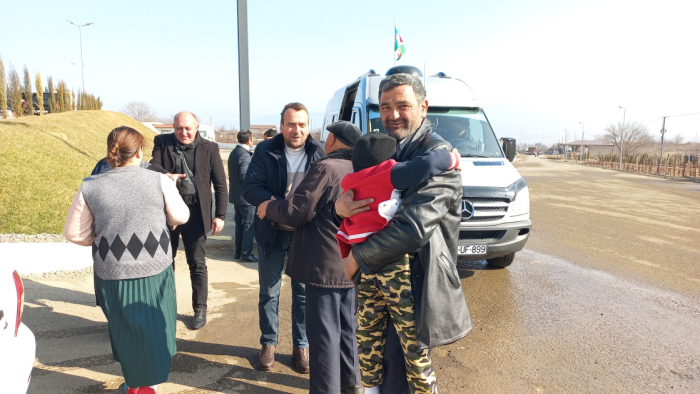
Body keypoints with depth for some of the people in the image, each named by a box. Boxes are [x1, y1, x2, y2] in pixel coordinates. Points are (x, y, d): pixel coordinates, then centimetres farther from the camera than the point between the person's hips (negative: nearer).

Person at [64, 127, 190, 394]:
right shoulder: (159, 181, -10)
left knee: (124, 327, 21)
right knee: (154, 326, 20)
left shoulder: (89, 187, -5)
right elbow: (180, 217, 2)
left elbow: (74, 233, 2)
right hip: (155, 268, -1)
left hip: (112, 272, 1)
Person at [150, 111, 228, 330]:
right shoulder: (162, 142, 3)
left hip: (195, 213, -2)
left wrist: (220, 215, -9)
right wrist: (166, 175, -30)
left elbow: (220, 184, -3)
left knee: (197, 263, 6)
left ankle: (200, 309, 20)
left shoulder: (209, 148, -2)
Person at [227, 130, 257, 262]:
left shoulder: (233, 153, 11)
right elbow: (244, 176, -24)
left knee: (240, 223, 16)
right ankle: (246, 254, 3)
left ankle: (238, 251, 22)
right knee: (249, 224, -1)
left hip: (235, 195, 9)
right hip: (245, 196, -9)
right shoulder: (245, 155, -19)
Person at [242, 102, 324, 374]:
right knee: (269, 291, 13)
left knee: (303, 291, 11)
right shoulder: (265, 151, -5)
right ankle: (268, 343, 31)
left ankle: (301, 346, 27)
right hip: (272, 231, 1)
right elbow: (250, 188, -11)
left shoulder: (321, 152, -6)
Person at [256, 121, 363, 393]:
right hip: (351, 261, 9)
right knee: (346, 326, 20)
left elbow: (297, 212, -17)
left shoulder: (325, 167, -16)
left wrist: (269, 207, 2)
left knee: (324, 331, 2)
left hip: (325, 263, -8)